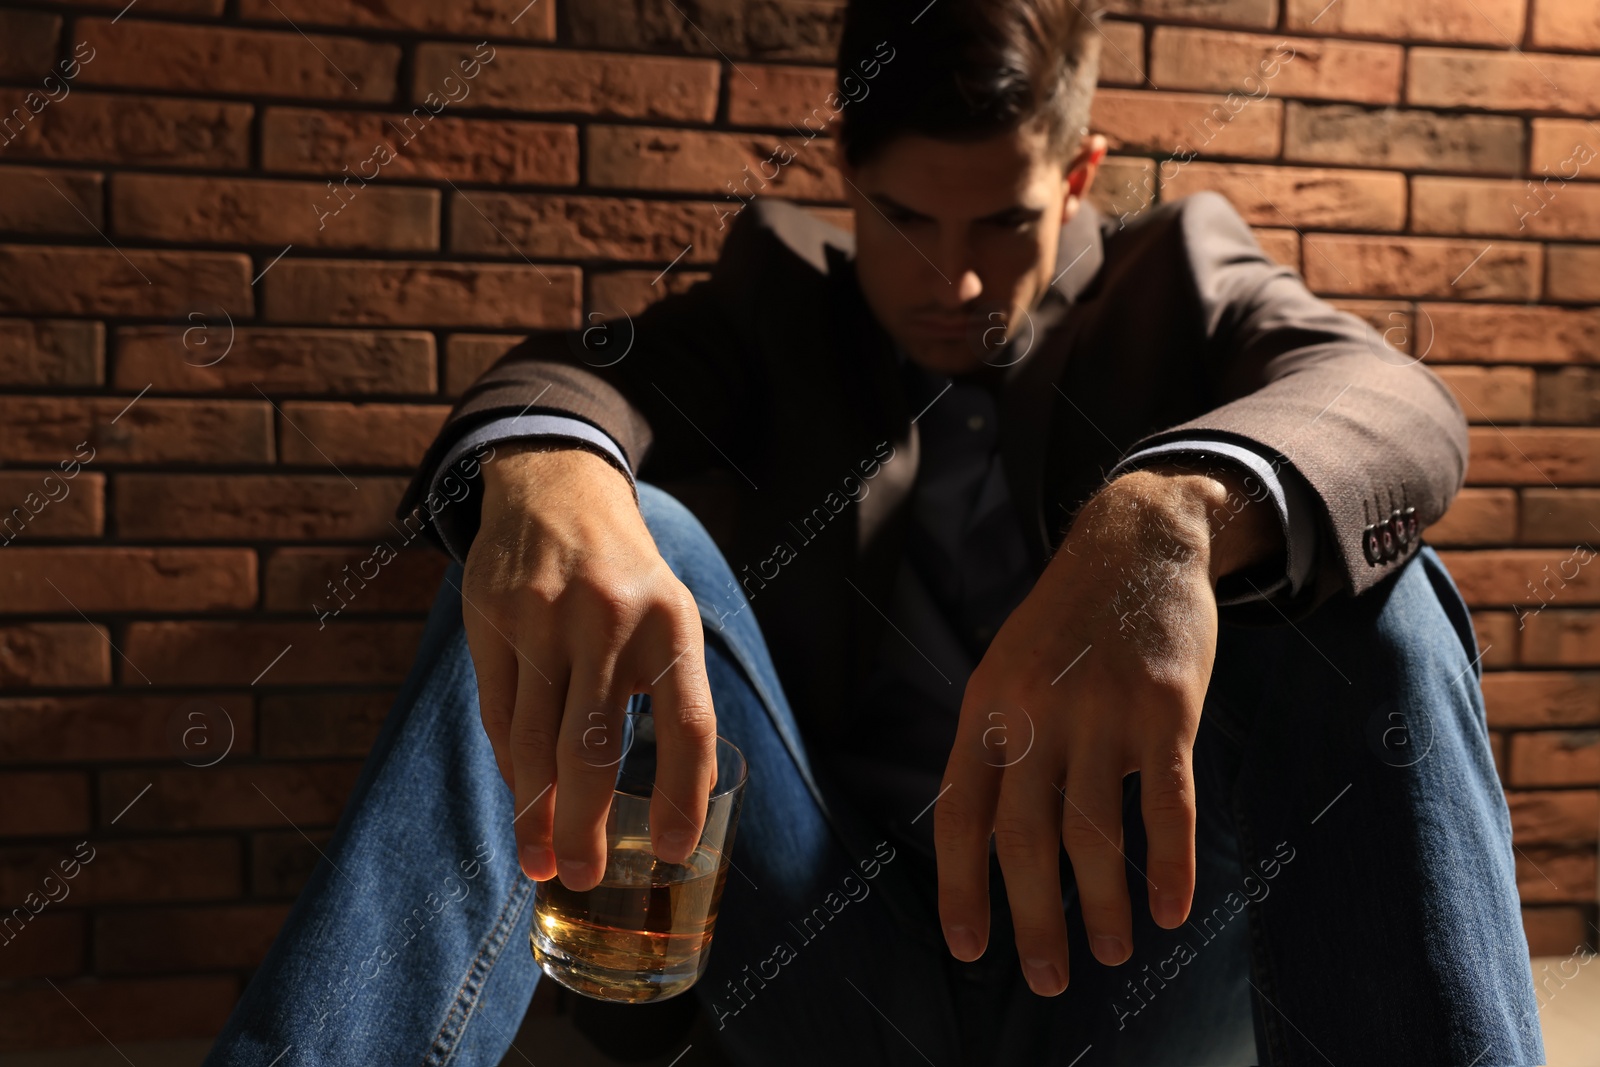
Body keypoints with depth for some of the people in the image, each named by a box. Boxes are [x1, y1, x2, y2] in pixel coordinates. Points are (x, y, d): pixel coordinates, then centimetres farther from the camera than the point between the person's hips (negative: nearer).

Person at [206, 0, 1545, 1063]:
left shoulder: (1178, 275, 8)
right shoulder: (785, 290, 11)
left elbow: (1397, 404, -14)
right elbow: (574, 375, -10)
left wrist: (1174, 510, -39)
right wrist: (541, 469, -37)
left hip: (1123, 949, 0)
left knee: (1367, 595, -23)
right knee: (603, 531, -18)